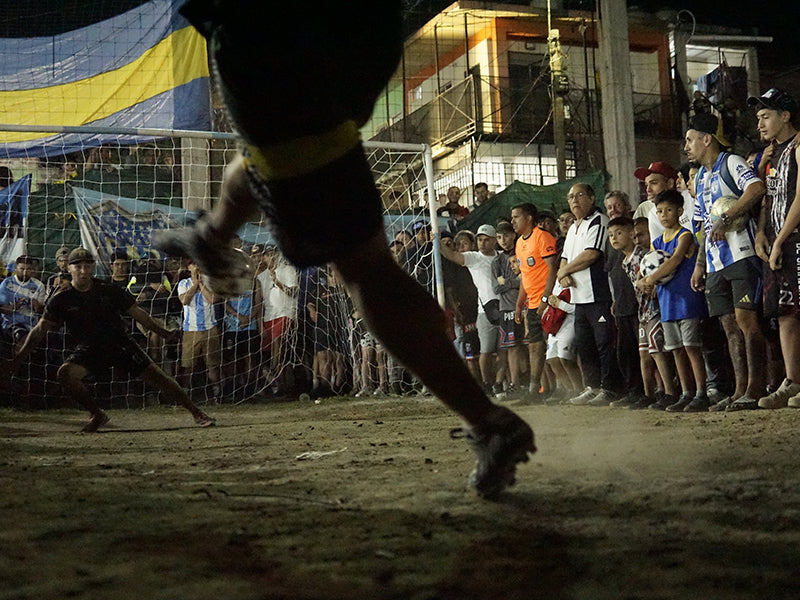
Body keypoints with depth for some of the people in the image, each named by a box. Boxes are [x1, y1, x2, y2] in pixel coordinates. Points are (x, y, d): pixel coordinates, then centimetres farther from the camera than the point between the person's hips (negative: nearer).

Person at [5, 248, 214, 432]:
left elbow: (138, 313, 4)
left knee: (157, 376, -8)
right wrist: (19, 357, -13)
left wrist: (163, 332, 5)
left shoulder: (109, 291, -5)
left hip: (121, 345, 0)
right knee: (65, 373, -26)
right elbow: (40, 330, -4)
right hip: (88, 349, 0)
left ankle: (196, 412, 4)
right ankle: (97, 414, -5)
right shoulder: (61, 300, -6)